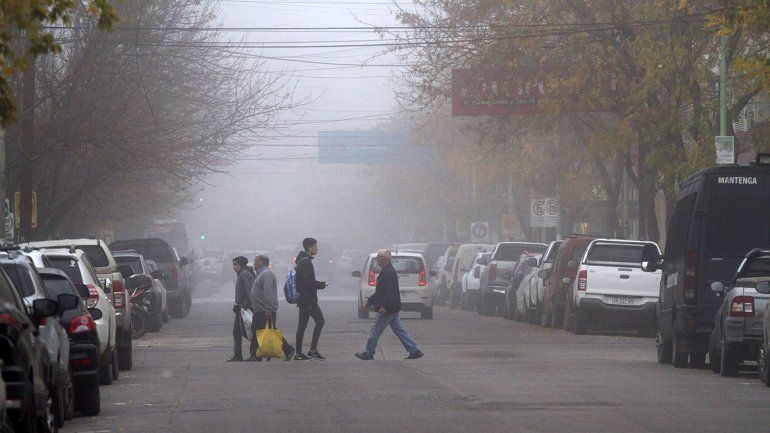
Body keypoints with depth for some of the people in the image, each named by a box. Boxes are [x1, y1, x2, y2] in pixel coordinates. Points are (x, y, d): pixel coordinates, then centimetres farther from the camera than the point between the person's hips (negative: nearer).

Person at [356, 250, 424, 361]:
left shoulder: (388, 273, -17)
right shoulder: (387, 271, 17)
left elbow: (389, 291, -26)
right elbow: (380, 292, 25)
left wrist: (384, 307, -28)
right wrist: (369, 301, 26)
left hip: (387, 310, -10)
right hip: (392, 309, 10)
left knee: (376, 330, 0)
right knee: (399, 330, 10)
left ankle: (368, 353, 8)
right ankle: (414, 351, 7)